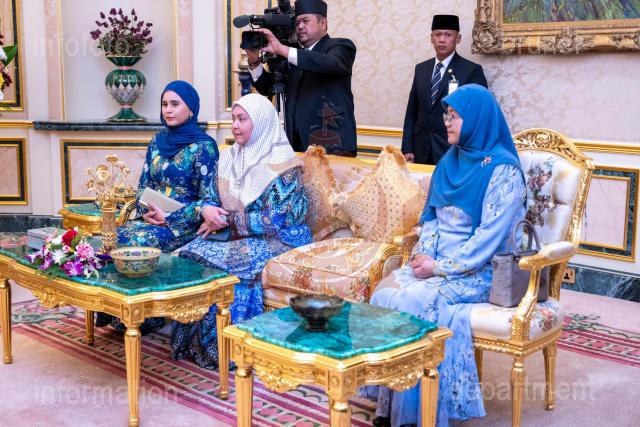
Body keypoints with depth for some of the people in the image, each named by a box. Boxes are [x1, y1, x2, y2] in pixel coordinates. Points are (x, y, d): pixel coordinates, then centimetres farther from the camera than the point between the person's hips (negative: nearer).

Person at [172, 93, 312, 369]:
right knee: (193, 252, -18)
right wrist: (208, 211, -10)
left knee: (226, 263, -30)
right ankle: (194, 342, -9)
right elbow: (214, 199, 14)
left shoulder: (282, 164, -13)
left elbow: (272, 221, -18)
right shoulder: (230, 157, 10)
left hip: (279, 240, -7)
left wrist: (227, 219, -15)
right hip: (238, 236, 7)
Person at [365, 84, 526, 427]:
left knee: (408, 302, -27)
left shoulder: (503, 169, -12)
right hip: (435, 262, 7)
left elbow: (489, 236, -17)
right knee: (383, 290, -19)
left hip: (477, 271, -7)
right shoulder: (451, 161, 12)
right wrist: (424, 253, -3)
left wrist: (440, 267, -17)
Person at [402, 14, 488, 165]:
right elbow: (412, 112, 11)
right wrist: (407, 149, 5)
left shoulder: (472, 70, -3)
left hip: (453, 152, -4)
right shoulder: (421, 69, 11)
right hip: (422, 151, 4)